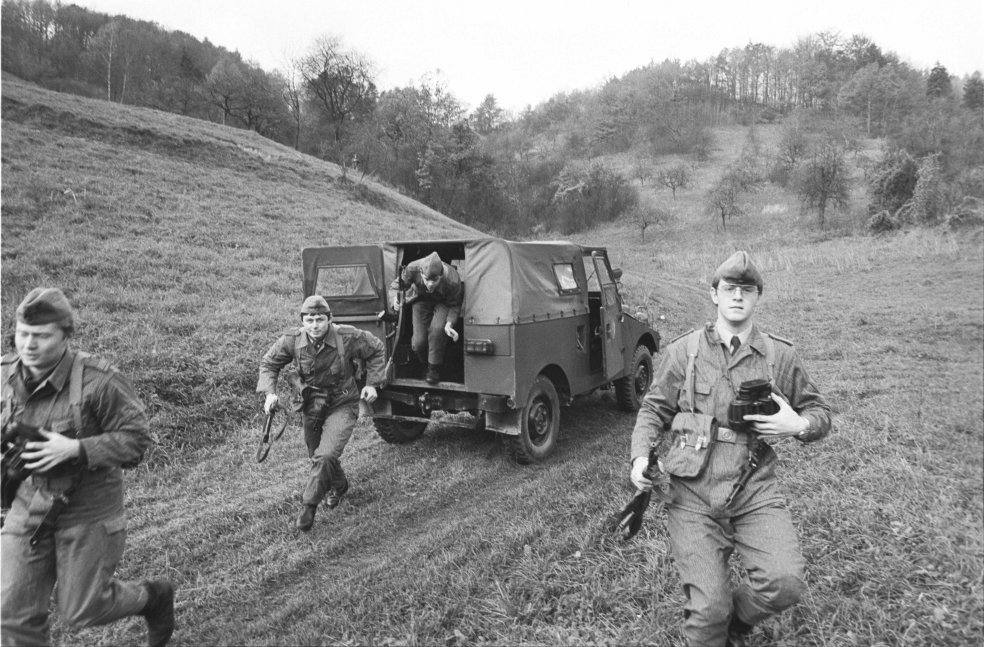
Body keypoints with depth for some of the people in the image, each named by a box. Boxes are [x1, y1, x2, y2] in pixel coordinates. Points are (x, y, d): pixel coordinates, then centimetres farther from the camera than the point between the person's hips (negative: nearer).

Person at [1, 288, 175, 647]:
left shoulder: (98, 382, -23)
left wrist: (74, 449, -29)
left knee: (82, 609, 8)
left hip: (87, 509, -5)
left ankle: (154, 598, 37)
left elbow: (136, 438, -19)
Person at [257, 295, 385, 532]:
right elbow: (269, 363, 0)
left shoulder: (348, 337, -23)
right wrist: (269, 392, -16)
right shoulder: (292, 340, -17)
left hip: (342, 405, -4)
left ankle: (309, 505, -1)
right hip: (310, 406, 4)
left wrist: (372, 383, -9)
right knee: (317, 456, 20)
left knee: (326, 456, -22)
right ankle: (338, 485, 51)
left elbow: (377, 350, -5)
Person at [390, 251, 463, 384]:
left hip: (443, 302, -2)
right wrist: (395, 298, -34)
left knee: (437, 328, -31)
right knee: (418, 343, -7)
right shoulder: (412, 269, -35)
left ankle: (434, 369, -8)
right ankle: (425, 365, 30)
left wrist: (449, 324, -37)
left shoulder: (453, 281, -37)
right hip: (421, 299, 2)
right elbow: (397, 284, -13)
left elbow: (454, 306, -18)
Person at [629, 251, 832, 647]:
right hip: (692, 495, -1)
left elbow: (820, 412, 15)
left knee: (785, 584, -16)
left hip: (755, 492, 2)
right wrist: (640, 456, -10)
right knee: (708, 609, -5)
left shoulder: (780, 355, 5)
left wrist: (799, 425, -7)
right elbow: (654, 410, 7)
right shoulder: (683, 351, 3)